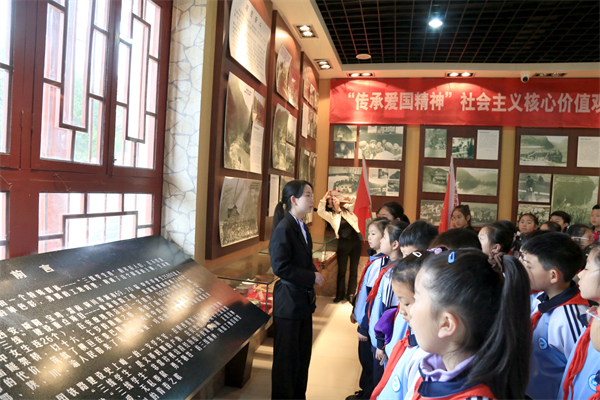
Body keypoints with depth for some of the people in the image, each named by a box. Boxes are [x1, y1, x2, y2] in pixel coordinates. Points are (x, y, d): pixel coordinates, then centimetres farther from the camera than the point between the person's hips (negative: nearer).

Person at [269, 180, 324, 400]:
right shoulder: (284, 229, -18)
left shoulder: (302, 228, 9)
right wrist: (312, 278, -18)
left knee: (303, 354, 18)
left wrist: (314, 274, -1)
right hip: (289, 301, -9)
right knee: (286, 356, 6)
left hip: (304, 301, 9)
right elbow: (281, 267, -24)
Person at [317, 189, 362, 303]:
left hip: (356, 241, 1)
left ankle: (351, 294, 16)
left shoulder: (348, 208, 8)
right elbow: (320, 212, -14)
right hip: (343, 243, -1)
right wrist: (324, 198, -15)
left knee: (354, 269, 7)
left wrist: (350, 199, -13)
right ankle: (340, 294, 20)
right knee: (341, 270, 8)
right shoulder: (331, 215, 3)